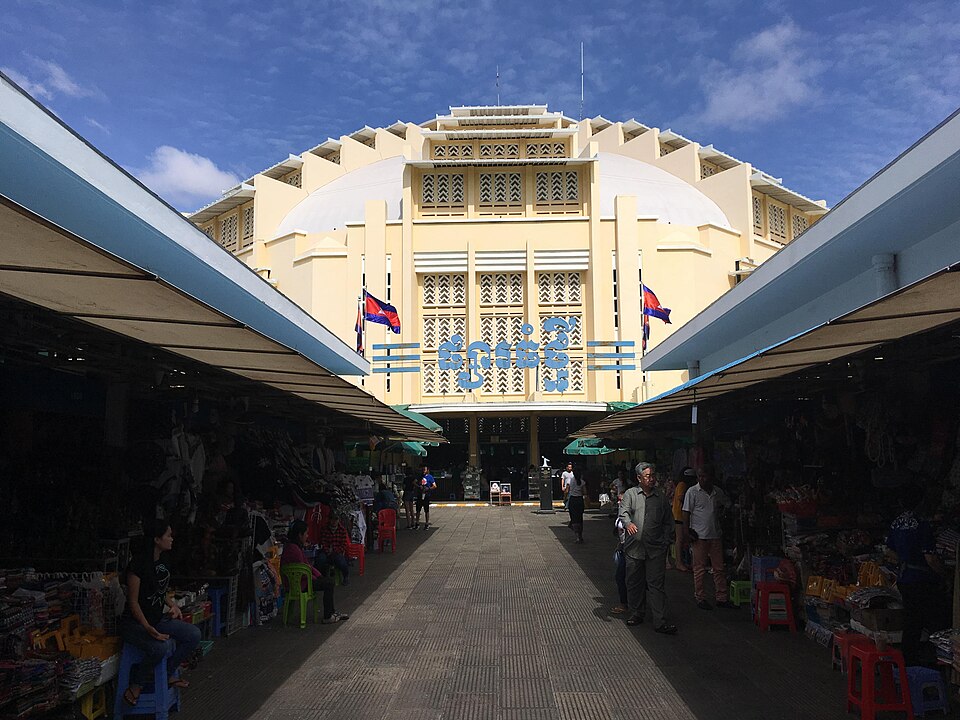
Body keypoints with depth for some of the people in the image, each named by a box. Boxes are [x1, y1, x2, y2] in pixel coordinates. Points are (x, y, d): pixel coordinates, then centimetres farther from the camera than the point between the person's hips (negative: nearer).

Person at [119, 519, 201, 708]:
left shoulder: (162, 563, 7)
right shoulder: (138, 564, -19)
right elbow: (133, 602, -19)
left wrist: (173, 605, 4)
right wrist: (148, 628, -28)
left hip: (158, 619, 8)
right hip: (134, 623, -8)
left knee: (194, 634, -10)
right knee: (160, 647, -34)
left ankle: (169, 674, 7)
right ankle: (136, 685, -9)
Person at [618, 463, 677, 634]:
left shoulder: (661, 497, 9)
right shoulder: (630, 494, 6)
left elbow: (668, 522, 16)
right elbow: (624, 512, -8)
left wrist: (666, 542, 7)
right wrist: (628, 523, -29)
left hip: (656, 549, 0)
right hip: (634, 547, 0)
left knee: (656, 584, -4)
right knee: (634, 583, 9)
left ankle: (660, 621, -3)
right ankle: (637, 613, 26)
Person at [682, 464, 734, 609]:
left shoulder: (718, 492, 6)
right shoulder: (692, 492, -5)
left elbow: (727, 504, 24)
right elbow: (686, 512, -5)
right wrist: (687, 532, -10)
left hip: (715, 535, 4)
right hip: (699, 536, -4)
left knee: (719, 568, 8)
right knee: (699, 569, 2)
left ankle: (722, 598, 16)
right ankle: (700, 598, 12)